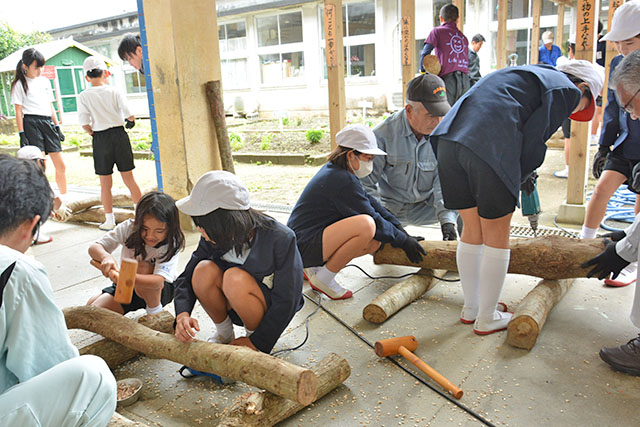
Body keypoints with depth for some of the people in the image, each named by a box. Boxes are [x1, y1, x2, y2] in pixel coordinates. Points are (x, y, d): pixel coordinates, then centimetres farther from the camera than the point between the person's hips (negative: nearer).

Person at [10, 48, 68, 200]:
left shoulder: (45, 81, 16)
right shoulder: (20, 84, 0)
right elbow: (18, 111, -3)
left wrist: (57, 127, 15)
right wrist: (22, 134, -10)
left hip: (48, 122, 5)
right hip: (31, 123, -5)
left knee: (61, 165, 5)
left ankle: (64, 197, 15)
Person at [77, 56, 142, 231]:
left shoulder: (83, 96, -3)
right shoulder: (115, 92, -2)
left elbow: (84, 123, -8)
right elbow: (129, 114, -9)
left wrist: (93, 134, 10)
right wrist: (131, 121, 13)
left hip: (100, 139, -1)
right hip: (119, 134, 1)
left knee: (105, 183, 8)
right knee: (129, 178, 9)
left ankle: (110, 220, 14)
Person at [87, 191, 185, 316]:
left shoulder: (171, 244, -26)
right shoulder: (129, 227, -18)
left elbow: (158, 281, -38)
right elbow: (93, 248, -18)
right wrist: (105, 257, -43)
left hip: (160, 290, -3)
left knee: (143, 268, -34)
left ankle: (155, 312, -11)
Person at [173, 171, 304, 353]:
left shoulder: (281, 239, -27)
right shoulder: (214, 238, -13)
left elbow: (287, 301, -22)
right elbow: (187, 277, -7)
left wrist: (256, 342, -19)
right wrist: (182, 314, -26)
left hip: (273, 310, -5)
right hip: (236, 308, 5)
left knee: (235, 277, -33)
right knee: (203, 270, -23)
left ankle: (254, 335, -5)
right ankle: (224, 335, 1)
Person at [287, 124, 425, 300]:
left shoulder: (335, 170, 10)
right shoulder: (343, 181, -20)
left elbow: (370, 202, 13)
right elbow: (374, 219, -16)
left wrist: (400, 229, 9)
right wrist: (404, 241, -4)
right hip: (303, 245, -10)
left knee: (376, 242, 7)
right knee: (367, 226, -29)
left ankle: (314, 266, 12)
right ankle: (323, 279, -12)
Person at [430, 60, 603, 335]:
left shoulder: (526, 75, 35)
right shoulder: (567, 90, 10)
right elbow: (535, 136, -1)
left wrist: (522, 172, 30)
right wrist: (521, 174, 16)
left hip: (449, 139, 8)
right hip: (489, 149, -8)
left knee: (472, 230, 19)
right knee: (497, 237, 8)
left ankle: (470, 308, 33)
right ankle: (487, 318, 21)